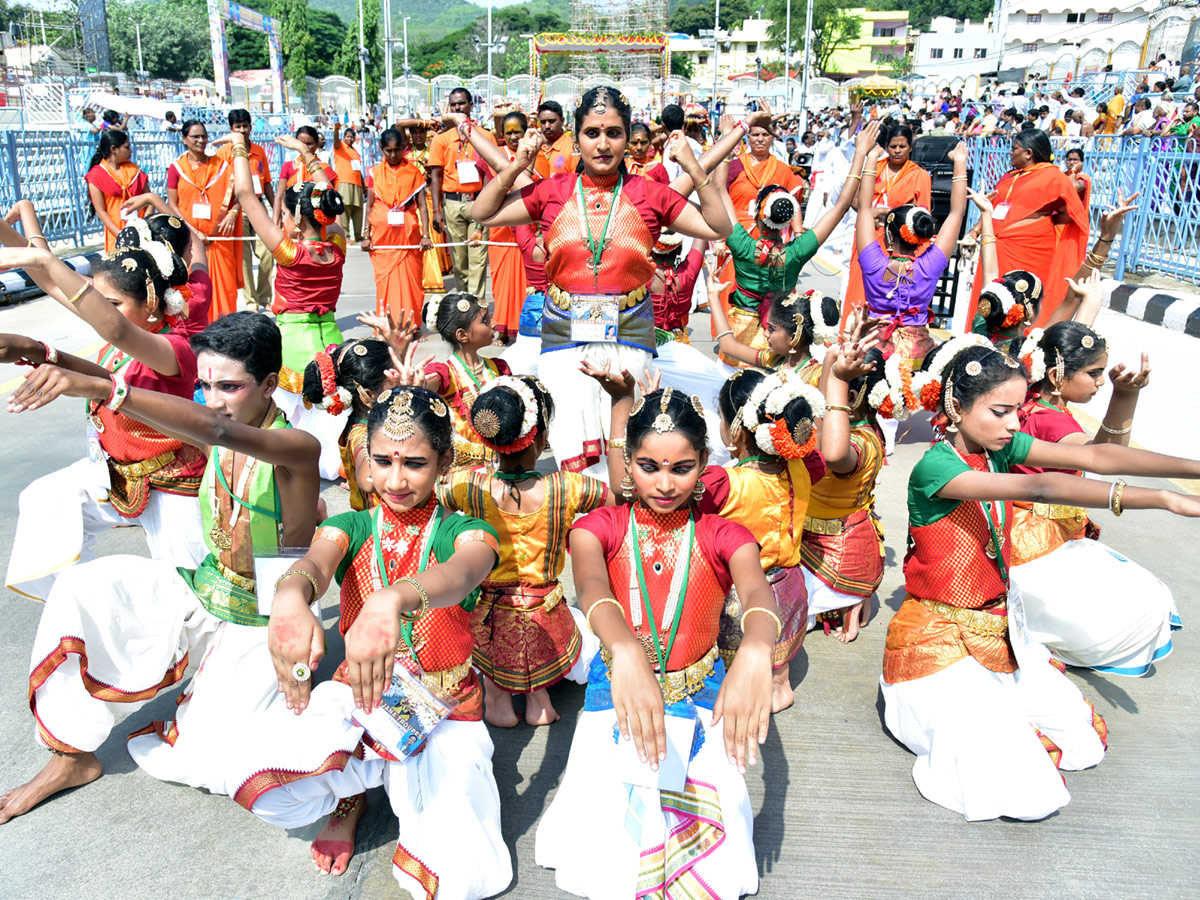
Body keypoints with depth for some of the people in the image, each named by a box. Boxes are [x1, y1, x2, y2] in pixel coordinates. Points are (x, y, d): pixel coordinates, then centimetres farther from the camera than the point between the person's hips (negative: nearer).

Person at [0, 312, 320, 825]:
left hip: (259, 625, -5)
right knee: (84, 590, -19)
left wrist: (100, 389, -51)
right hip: (198, 595, 6)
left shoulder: (297, 447, -24)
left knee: (203, 763, -15)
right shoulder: (219, 436, -3)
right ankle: (73, 755, -3)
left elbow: (220, 430, -42)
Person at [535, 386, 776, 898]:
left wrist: (754, 653, -51)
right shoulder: (599, 528, -7)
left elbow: (757, 592, -27)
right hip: (616, 698, 0)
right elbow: (591, 589, -29)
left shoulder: (722, 537, -6)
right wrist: (625, 651, -52)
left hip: (700, 701, 1)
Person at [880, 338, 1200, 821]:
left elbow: (1094, 457, -11)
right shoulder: (934, 468, -25)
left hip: (1000, 626, 8)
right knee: (1030, 794, -11)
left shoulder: (1000, 446, -1)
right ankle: (931, 709, 11)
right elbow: (1039, 488, -36)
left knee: (1084, 743, 12)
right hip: (940, 637, -8)